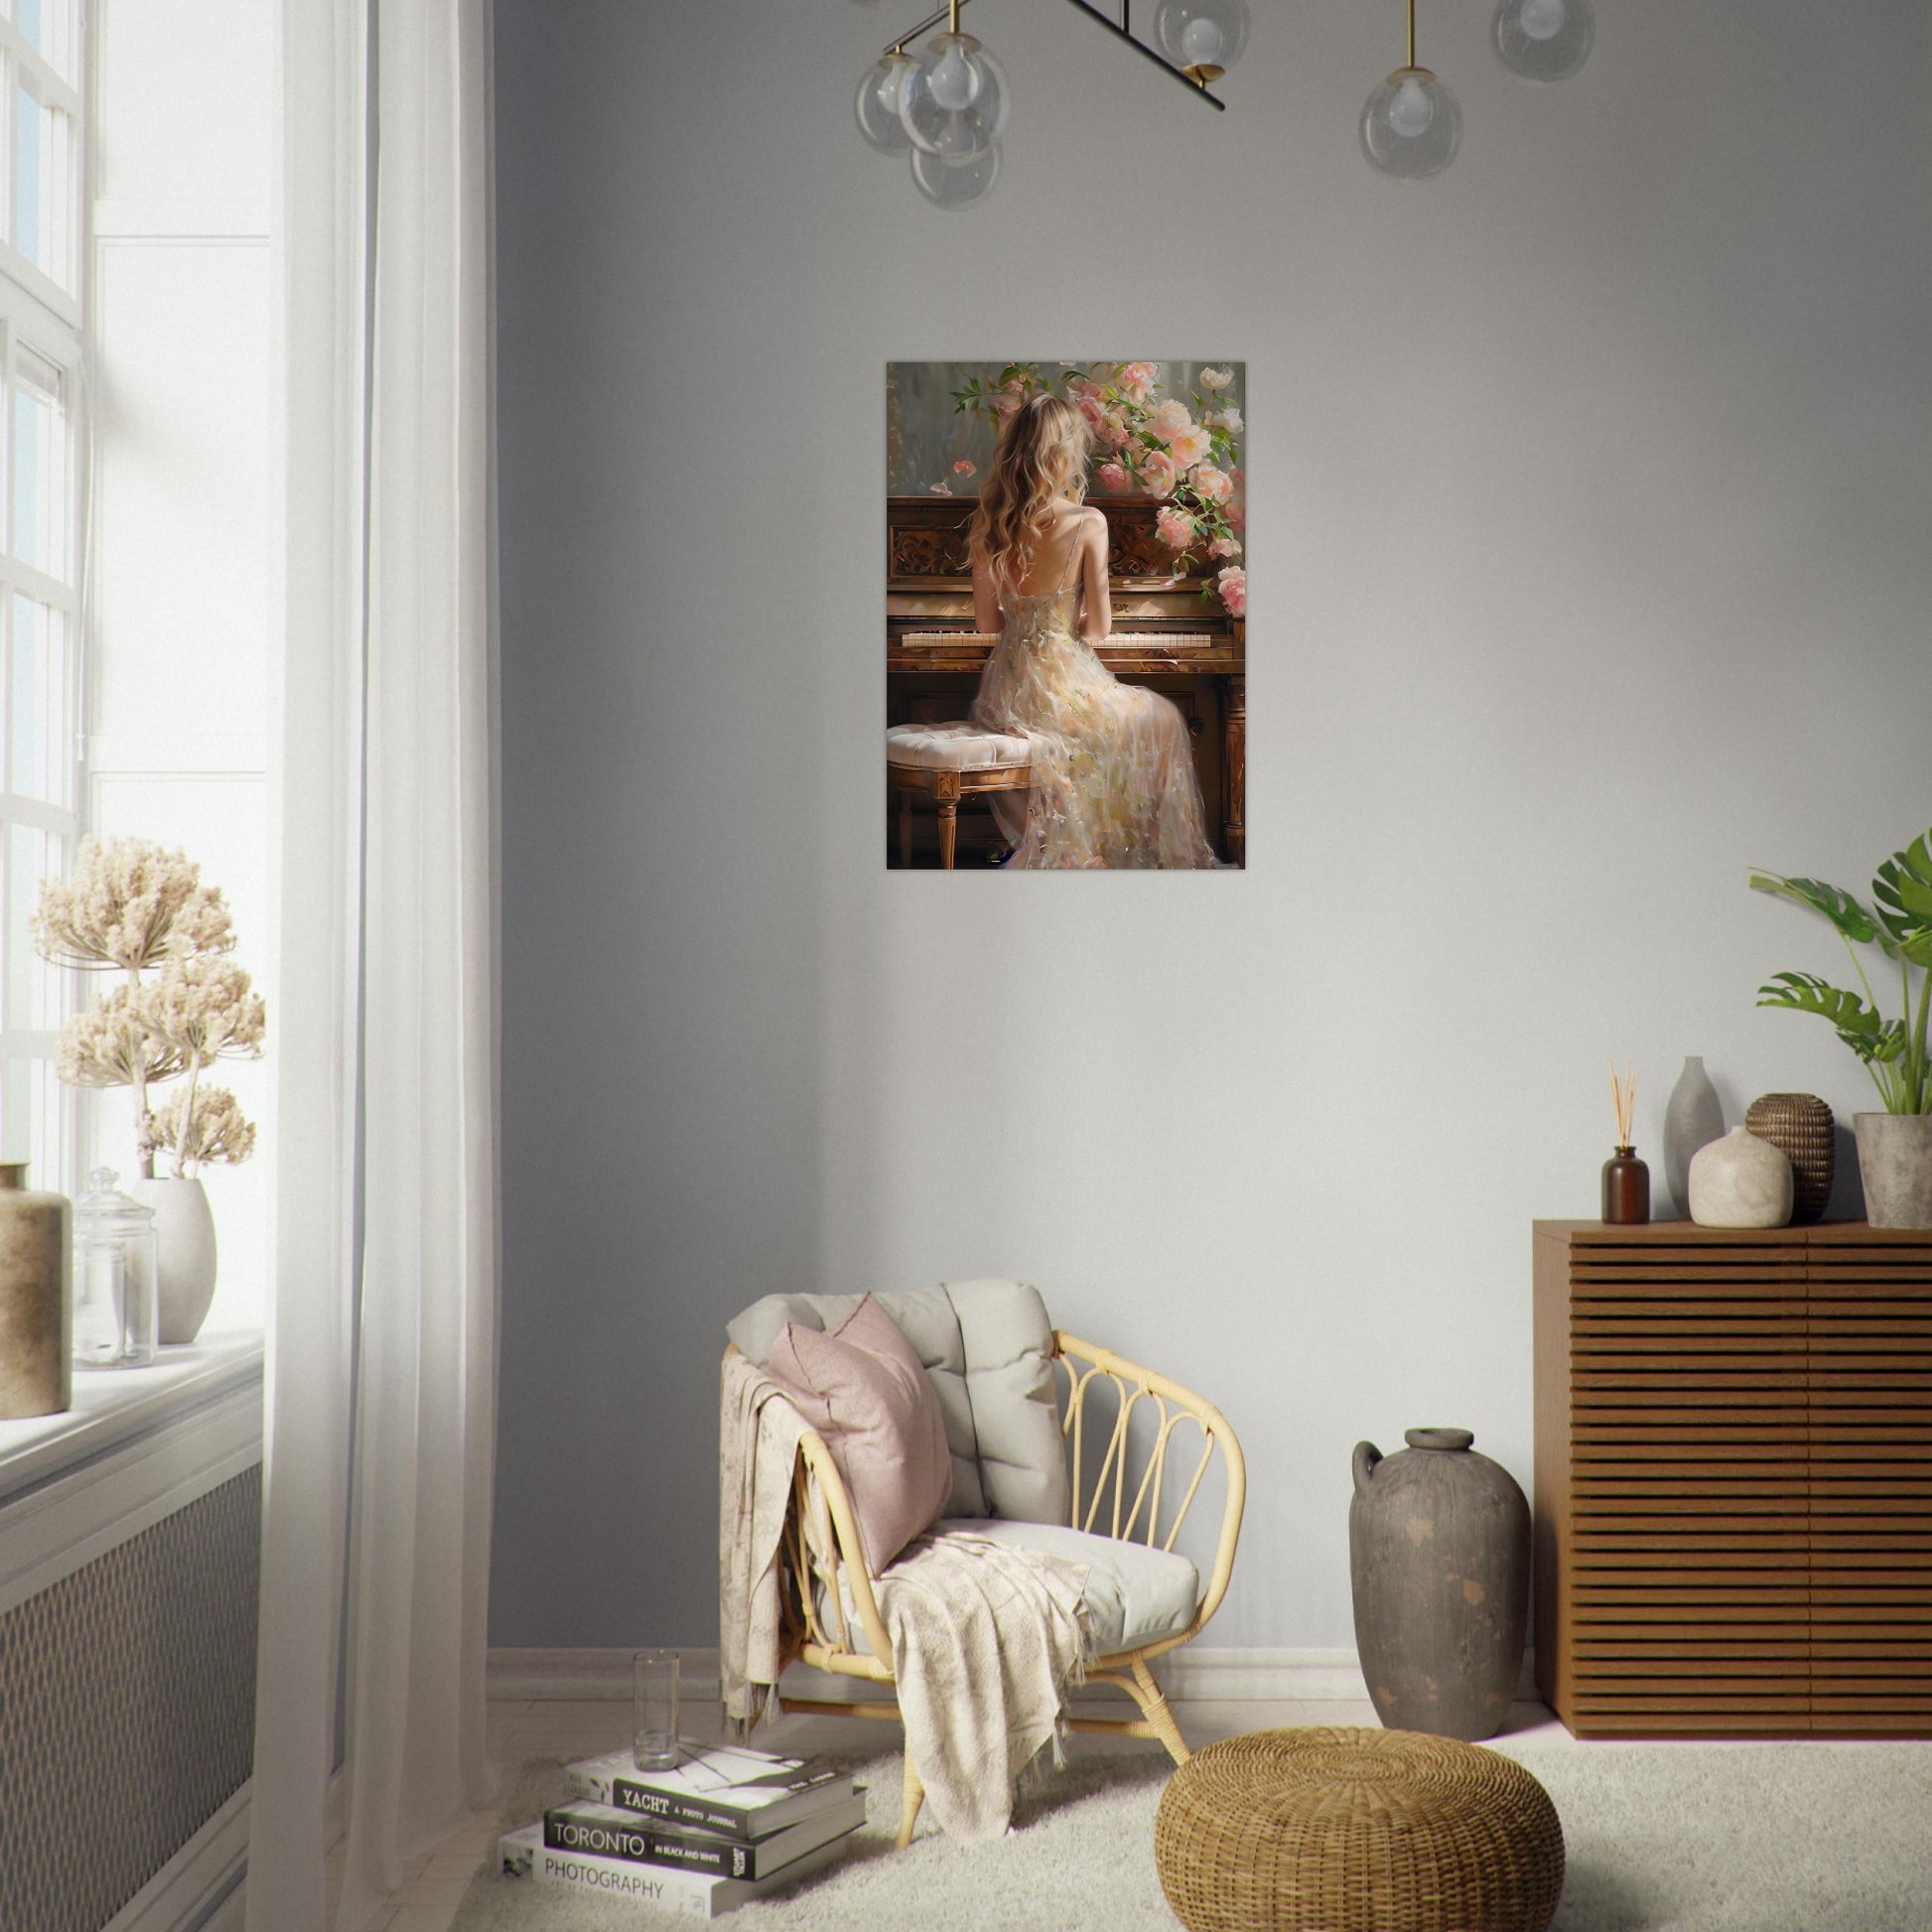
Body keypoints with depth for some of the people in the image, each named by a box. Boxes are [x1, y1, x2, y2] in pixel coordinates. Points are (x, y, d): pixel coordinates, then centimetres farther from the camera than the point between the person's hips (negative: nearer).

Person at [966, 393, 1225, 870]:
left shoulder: (989, 522, 1)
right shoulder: (1087, 522, -14)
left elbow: (987, 620, 8)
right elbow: (1098, 626, -10)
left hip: (1002, 696, 6)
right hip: (1061, 683, -6)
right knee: (1164, 722, 23)